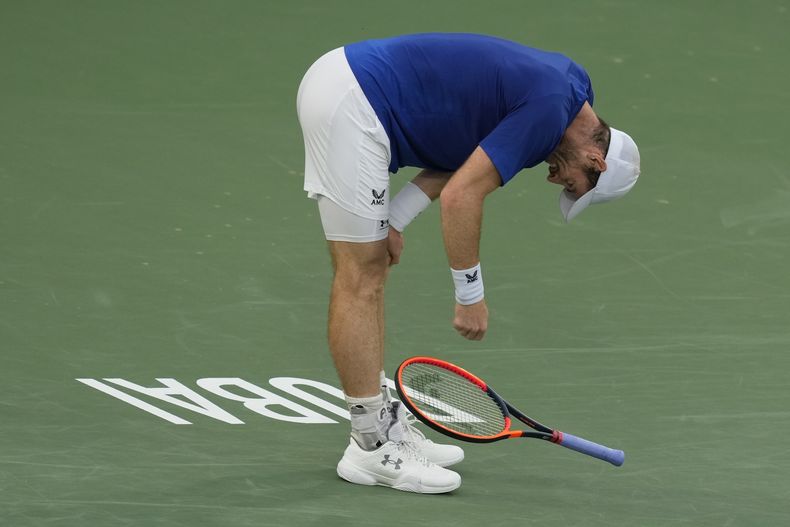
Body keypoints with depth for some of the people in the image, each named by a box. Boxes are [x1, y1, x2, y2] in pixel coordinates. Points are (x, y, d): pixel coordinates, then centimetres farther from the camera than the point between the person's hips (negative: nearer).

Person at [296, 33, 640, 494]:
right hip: (350, 105, -10)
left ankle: (384, 423, 20)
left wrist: (393, 219, 4)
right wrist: (472, 296, -9)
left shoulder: (562, 81, 13)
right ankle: (372, 446, 0)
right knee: (360, 277, -5)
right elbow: (462, 196, -18)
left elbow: (455, 160, 15)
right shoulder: (550, 110, -16)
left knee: (370, 269, 14)